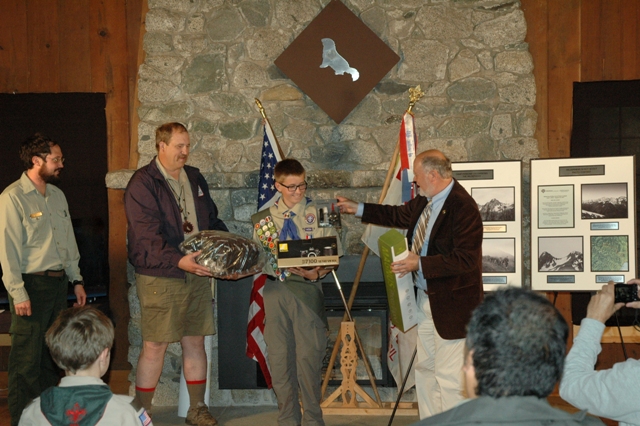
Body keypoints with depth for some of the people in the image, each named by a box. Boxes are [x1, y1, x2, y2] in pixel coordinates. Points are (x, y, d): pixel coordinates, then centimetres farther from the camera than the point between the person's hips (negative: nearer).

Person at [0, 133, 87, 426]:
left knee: (53, 356, 13)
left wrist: (76, 280, 17)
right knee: (27, 360, -2)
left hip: (58, 283, 7)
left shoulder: (56, 195, 13)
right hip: (32, 285, -7)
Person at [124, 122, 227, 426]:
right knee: (154, 346, -3)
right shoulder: (143, 184, -10)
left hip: (197, 275, 6)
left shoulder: (195, 178, 14)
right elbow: (147, 235, -21)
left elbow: (213, 221, 20)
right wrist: (178, 261, -33)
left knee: (195, 342, 12)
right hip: (160, 277, -6)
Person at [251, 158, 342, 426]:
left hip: (307, 290, -2)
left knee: (309, 358, -3)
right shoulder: (264, 218, 10)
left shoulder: (318, 214, 4)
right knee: (279, 358, 7)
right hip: (275, 291, 3)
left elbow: (333, 256, 1)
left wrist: (317, 273, -18)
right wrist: (274, 268, -10)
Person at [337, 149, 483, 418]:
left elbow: (465, 259, -26)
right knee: (424, 369, 17)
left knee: (449, 375, -6)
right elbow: (400, 215, 27)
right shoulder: (425, 202, 8)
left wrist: (420, 263, -23)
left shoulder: (463, 207, -21)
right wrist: (358, 209, 30)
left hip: (452, 304, -10)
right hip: (426, 300, 10)